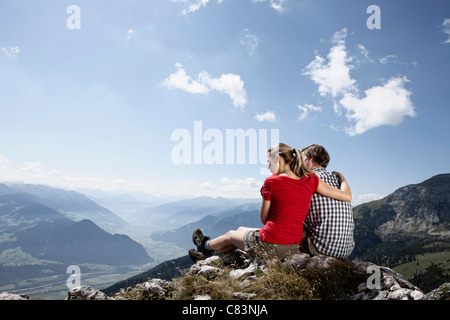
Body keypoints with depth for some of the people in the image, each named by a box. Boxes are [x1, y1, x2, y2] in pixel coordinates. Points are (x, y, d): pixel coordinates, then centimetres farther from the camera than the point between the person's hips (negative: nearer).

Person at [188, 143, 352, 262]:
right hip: (292, 249, 6)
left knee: (230, 235, 25)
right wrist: (340, 176, 15)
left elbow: (264, 219, -4)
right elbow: (347, 196, -2)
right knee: (241, 229, 29)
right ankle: (210, 253, 49)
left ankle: (206, 245, 56)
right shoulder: (311, 180, -2)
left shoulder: (271, 182, -13)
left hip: (269, 245, -6)